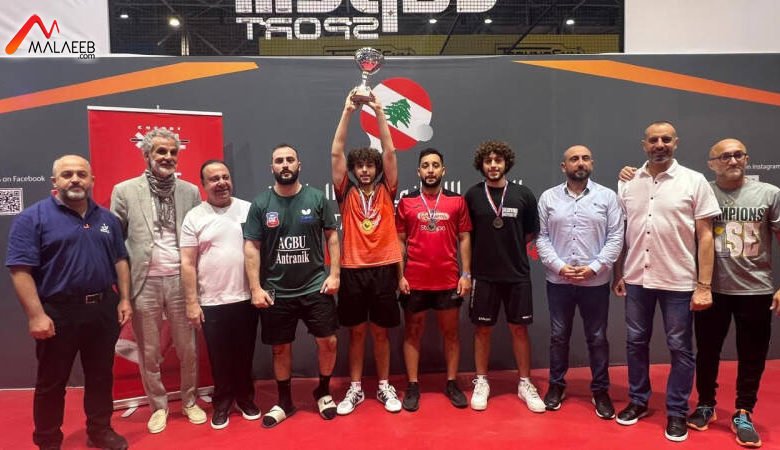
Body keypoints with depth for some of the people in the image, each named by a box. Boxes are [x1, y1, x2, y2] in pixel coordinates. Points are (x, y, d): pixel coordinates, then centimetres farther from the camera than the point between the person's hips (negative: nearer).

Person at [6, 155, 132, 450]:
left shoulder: (107, 218, 9)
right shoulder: (33, 218, -8)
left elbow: (120, 260, 13)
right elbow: (20, 270, -13)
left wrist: (124, 299, 5)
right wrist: (36, 315, -18)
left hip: (103, 309, 5)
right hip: (58, 312, -4)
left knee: (101, 375, 15)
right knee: (52, 382, 10)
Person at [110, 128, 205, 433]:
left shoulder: (190, 191, 6)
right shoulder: (125, 191, 1)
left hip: (180, 280, 1)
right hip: (144, 283, -1)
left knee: (187, 348, 11)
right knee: (149, 352, 11)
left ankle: (189, 402, 30)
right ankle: (158, 406, 29)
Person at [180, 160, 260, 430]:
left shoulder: (249, 210, 2)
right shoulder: (194, 217, -2)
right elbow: (188, 264, -3)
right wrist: (192, 303, -6)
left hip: (246, 298, 1)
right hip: (211, 303, -1)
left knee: (245, 354, 13)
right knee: (219, 357, 10)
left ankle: (245, 397, 33)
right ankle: (222, 402, 30)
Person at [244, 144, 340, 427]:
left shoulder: (317, 198, -2)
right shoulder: (260, 204, -3)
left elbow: (332, 236, 2)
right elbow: (251, 247, -3)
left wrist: (334, 274, -5)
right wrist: (256, 288, -7)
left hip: (316, 287, 0)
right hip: (276, 292, 0)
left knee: (328, 342, 3)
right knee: (281, 348, 12)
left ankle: (323, 392, 28)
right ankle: (284, 402, 31)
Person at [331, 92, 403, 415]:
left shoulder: (386, 192, 4)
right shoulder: (346, 194, 3)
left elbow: (389, 151, -4)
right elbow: (336, 153, -4)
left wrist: (378, 110, -7)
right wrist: (347, 112, -8)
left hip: (383, 269, 0)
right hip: (353, 270, 0)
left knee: (381, 331, 10)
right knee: (356, 331, 10)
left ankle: (384, 387, 23)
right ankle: (355, 388, 23)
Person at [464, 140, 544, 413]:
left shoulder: (523, 194, -1)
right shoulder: (472, 195, -2)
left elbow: (532, 232, 8)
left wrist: (510, 246, 3)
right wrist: (487, 248, 3)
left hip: (517, 274, 1)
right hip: (483, 275, 0)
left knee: (519, 328, 9)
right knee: (482, 329, 8)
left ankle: (525, 383, 23)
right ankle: (481, 382, 23)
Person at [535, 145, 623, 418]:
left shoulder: (607, 196, 0)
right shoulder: (548, 197, 2)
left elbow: (616, 238, -3)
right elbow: (541, 238, 0)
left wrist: (594, 267, -13)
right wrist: (560, 266, -11)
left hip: (595, 281, 0)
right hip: (558, 280, 1)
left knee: (597, 338, 9)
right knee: (558, 335, 12)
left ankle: (600, 390, 25)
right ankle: (556, 385, 28)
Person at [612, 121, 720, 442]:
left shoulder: (694, 182, -4)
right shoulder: (628, 183, 3)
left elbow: (705, 236, -5)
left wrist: (704, 286, -9)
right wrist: (618, 275, 8)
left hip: (678, 281, -3)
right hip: (636, 280, 3)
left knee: (680, 348, 8)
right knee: (636, 342, 13)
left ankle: (677, 412, 23)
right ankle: (638, 401, 29)